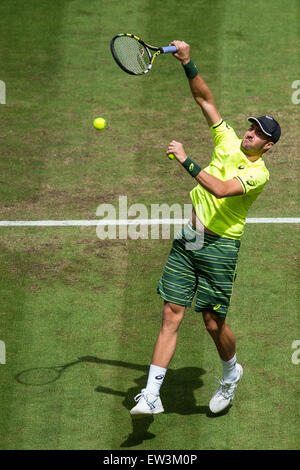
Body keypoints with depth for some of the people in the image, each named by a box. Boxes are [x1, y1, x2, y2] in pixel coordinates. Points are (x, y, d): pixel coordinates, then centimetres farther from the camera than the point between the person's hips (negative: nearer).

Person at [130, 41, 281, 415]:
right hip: (187, 239, 5)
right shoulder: (229, 142, 8)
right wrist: (188, 63, -4)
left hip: (220, 245, -5)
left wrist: (186, 161, -26)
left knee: (214, 322, 1)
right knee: (171, 315, -2)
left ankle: (231, 373, 33)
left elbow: (221, 189, -26)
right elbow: (204, 98, 7)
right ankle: (151, 395, -4)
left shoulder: (259, 173, -9)